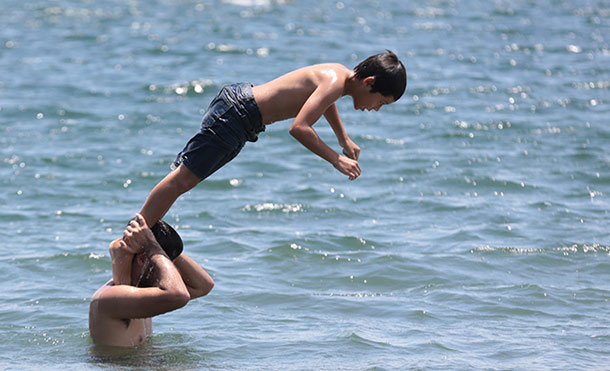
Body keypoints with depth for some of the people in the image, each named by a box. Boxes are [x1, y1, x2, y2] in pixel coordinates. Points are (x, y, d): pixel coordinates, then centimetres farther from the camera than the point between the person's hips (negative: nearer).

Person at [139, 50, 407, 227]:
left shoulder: (339, 73, 11)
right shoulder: (335, 82, -19)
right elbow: (299, 128, -31)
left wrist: (344, 140, 44)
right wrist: (336, 159, -23)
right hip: (236, 115, -10)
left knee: (183, 178, 11)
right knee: (182, 179, -12)